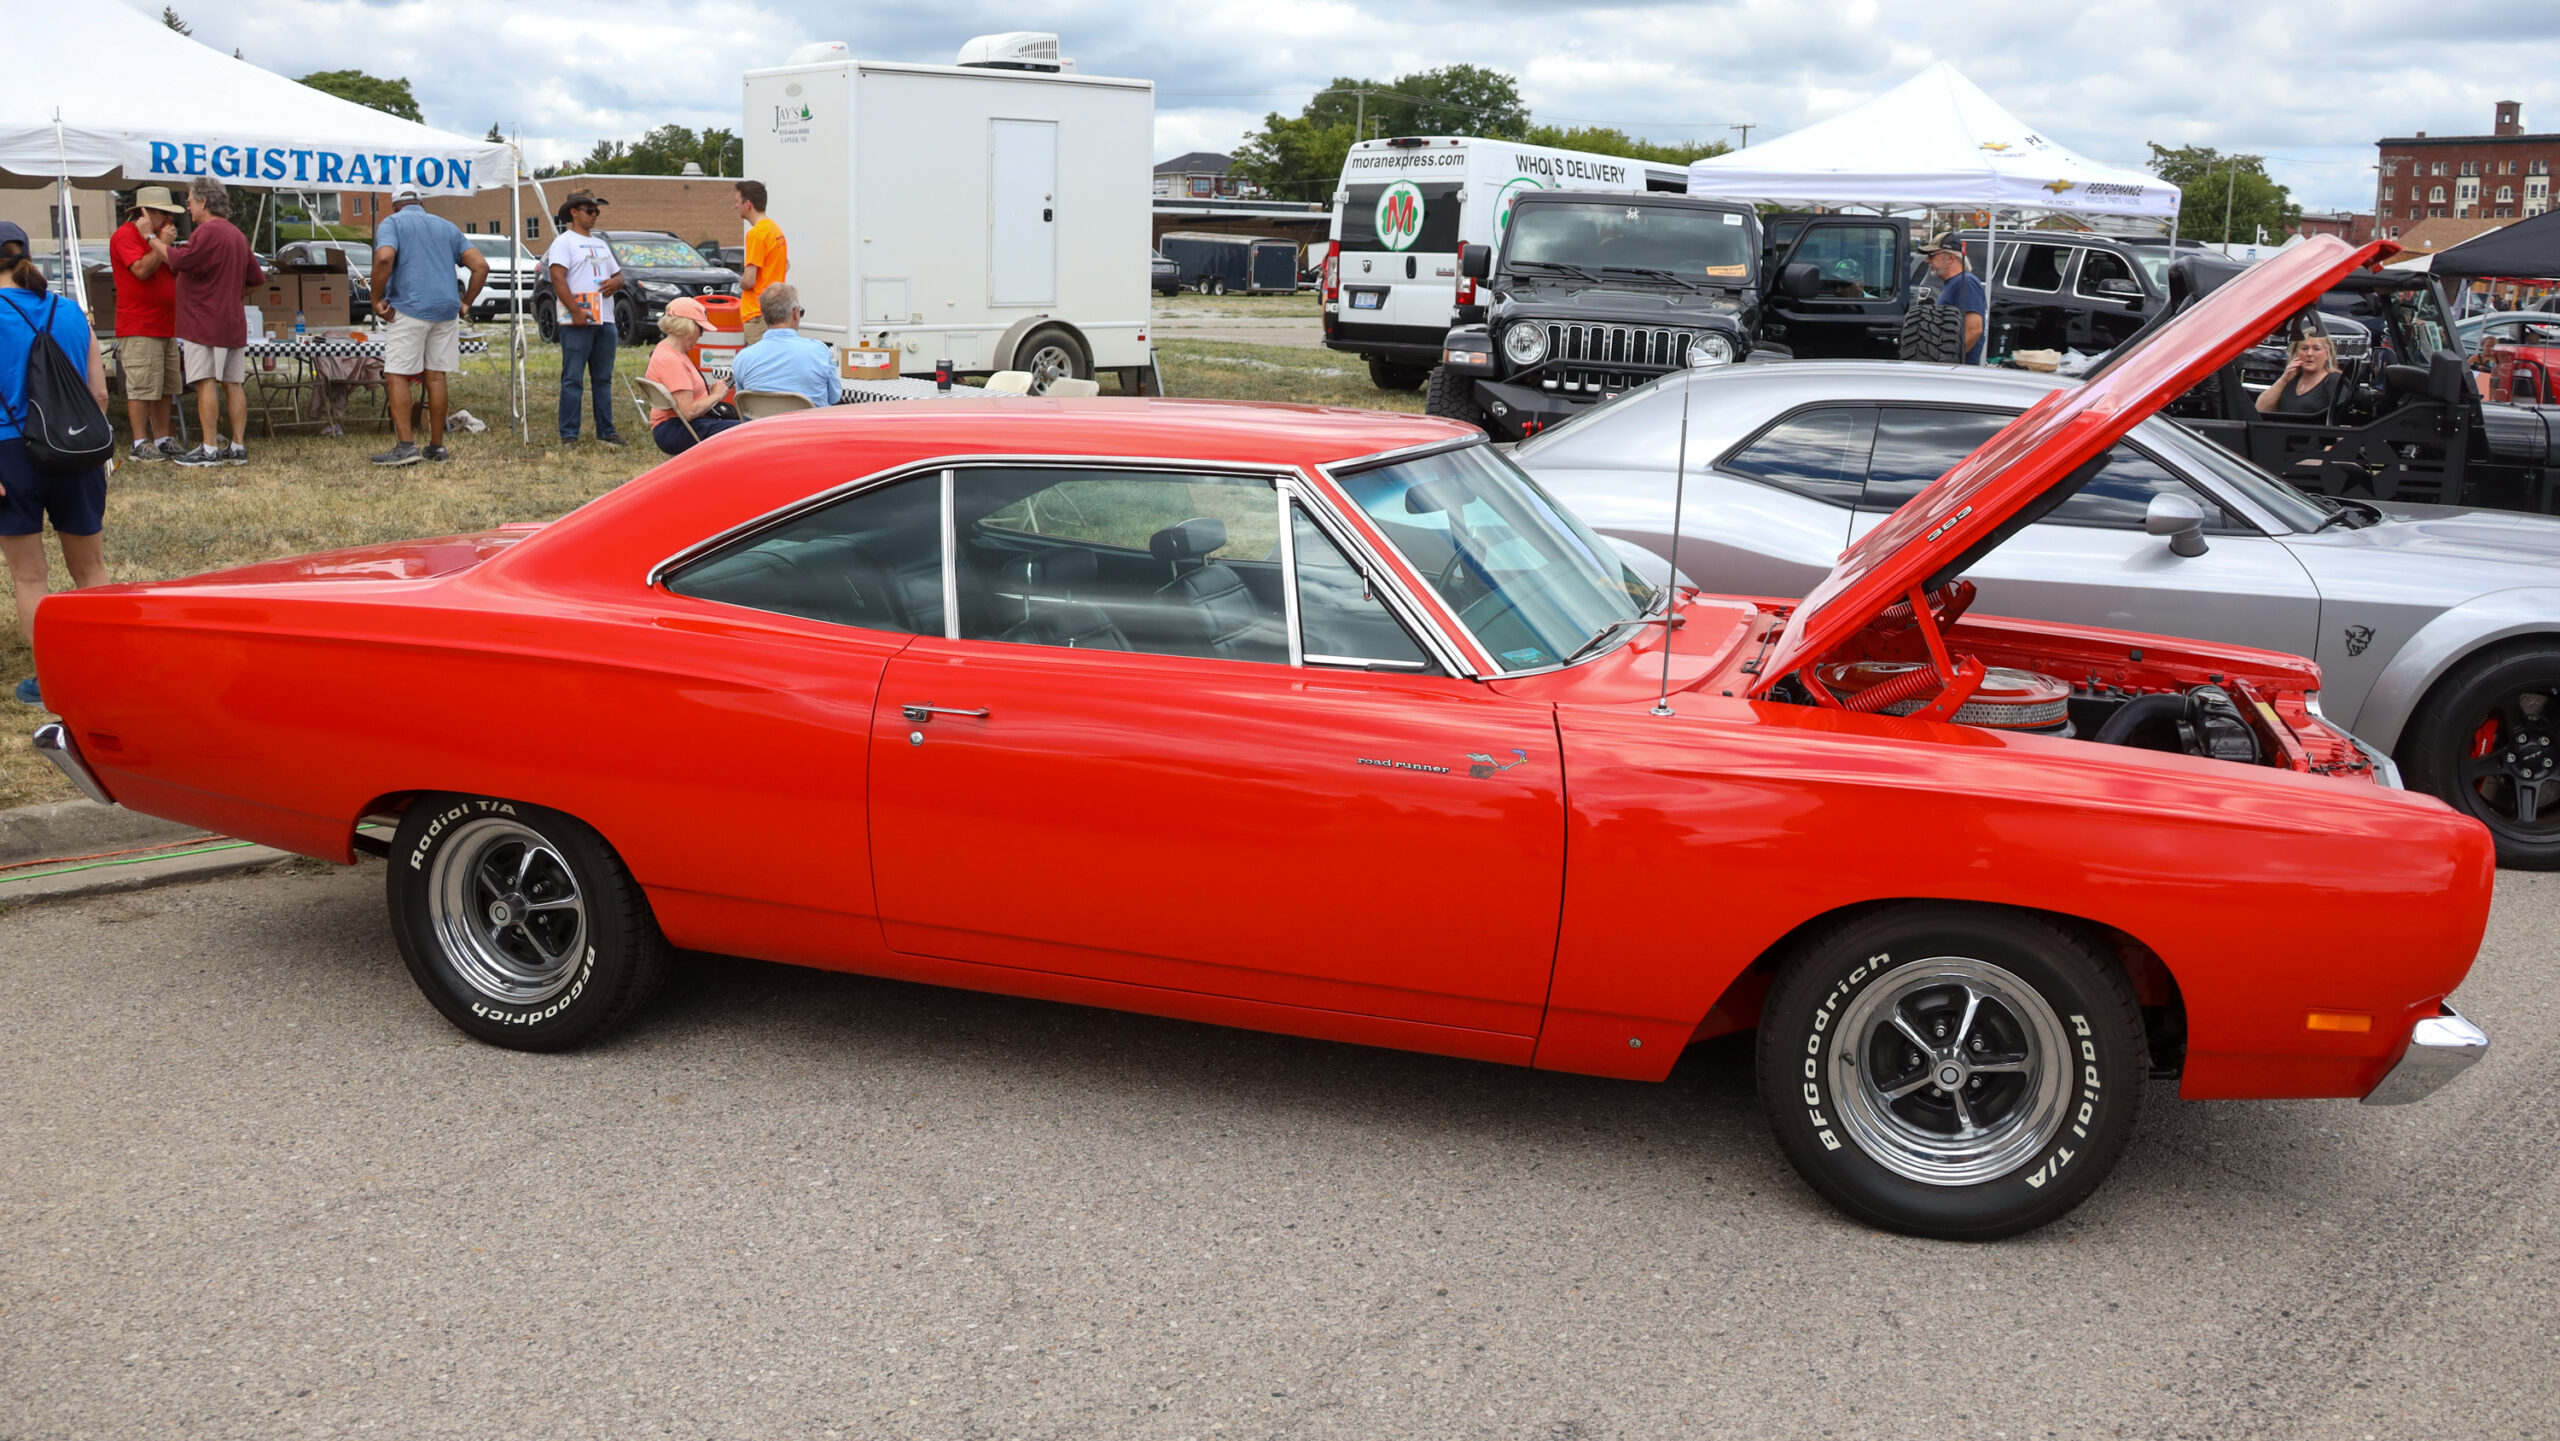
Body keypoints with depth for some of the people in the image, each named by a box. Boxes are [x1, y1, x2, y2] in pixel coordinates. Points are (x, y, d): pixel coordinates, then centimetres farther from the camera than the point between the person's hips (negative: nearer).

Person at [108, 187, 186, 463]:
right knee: (142, 388, -9)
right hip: (139, 329, -9)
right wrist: (161, 243, -14)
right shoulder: (126, 235, -8)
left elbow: (174, 273, 22)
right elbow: (141, 269, -22)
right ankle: (140, 445, -6)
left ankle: (163, 439, 16)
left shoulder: (157, 236, 20)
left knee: (166, 388, 10)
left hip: (166, 327, 9)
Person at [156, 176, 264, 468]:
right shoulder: (237, 234, 17)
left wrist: (152, 238, -8)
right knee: (234, 384, 8)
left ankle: (209, 449, -8)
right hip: (233, 323, 9)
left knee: (206, 384, -7)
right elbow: (256, 279, 22)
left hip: (204, 322, -9)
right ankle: (238, 447, 9)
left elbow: (178, 260, -20)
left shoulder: (208, 231, -12)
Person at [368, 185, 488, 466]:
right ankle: (436, 446, 13)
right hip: (445, 310, 5)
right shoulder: (447, 227, 18)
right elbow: (480, 266, 9)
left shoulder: (392, 223, 3)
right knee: (436, 376, 10)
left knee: (398, 376, -2)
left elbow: (384, 257, -18)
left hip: (408, 309, -5)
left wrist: (377, 300, -10)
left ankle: (406, 445, -11)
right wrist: (466, 303, 12)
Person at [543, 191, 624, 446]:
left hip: (605, 320, 7)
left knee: (603, 379, 9)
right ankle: (568, 435, -4)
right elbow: (558, 278, -12)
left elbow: (618, 275, 26)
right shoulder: (564, 242, -1)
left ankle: (606, 432, 14)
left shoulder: (601, 244, 22)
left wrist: (615, 283, 0)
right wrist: (576, 312, -21)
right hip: (577, 322, -7)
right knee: (572, 379, -6)